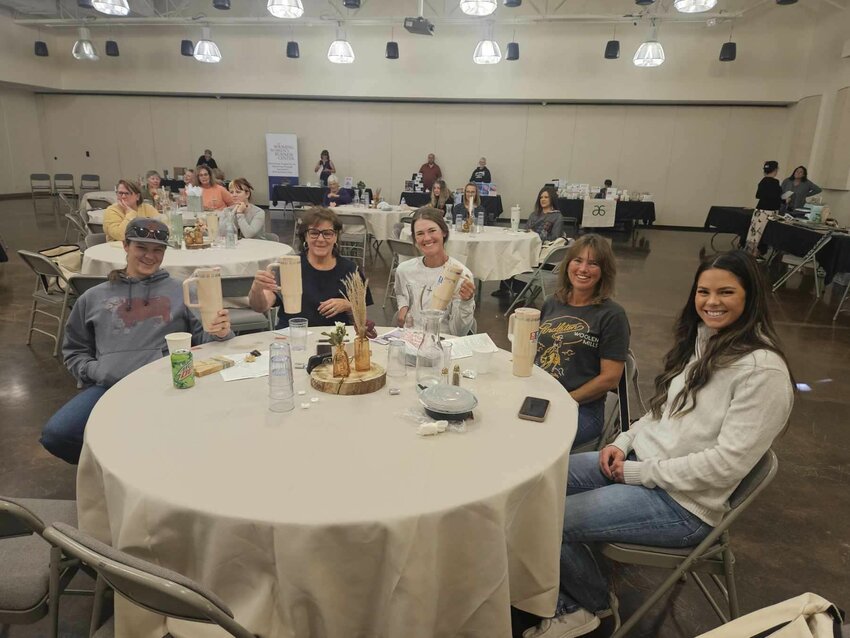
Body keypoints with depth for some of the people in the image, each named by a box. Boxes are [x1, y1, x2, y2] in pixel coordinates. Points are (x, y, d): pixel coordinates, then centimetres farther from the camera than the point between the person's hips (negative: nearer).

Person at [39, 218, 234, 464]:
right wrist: (90, 370, 6)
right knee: (55, 435, -21)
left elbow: (201, 338, 11)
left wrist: (218, 333, -13)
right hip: (109, 386, 3)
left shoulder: (181, 291, 15)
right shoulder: (94, 298, 22)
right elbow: (74, 351, 27)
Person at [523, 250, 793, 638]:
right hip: (639, 461, 9)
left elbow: (727, 463, -22)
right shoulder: (701, 340, 7)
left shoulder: (762, 370, -19)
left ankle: (591, 604, 16)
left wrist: (639, 473, -17)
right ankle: (568, 598, 12)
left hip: (684, 503, -8)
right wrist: (624, 442, -1)